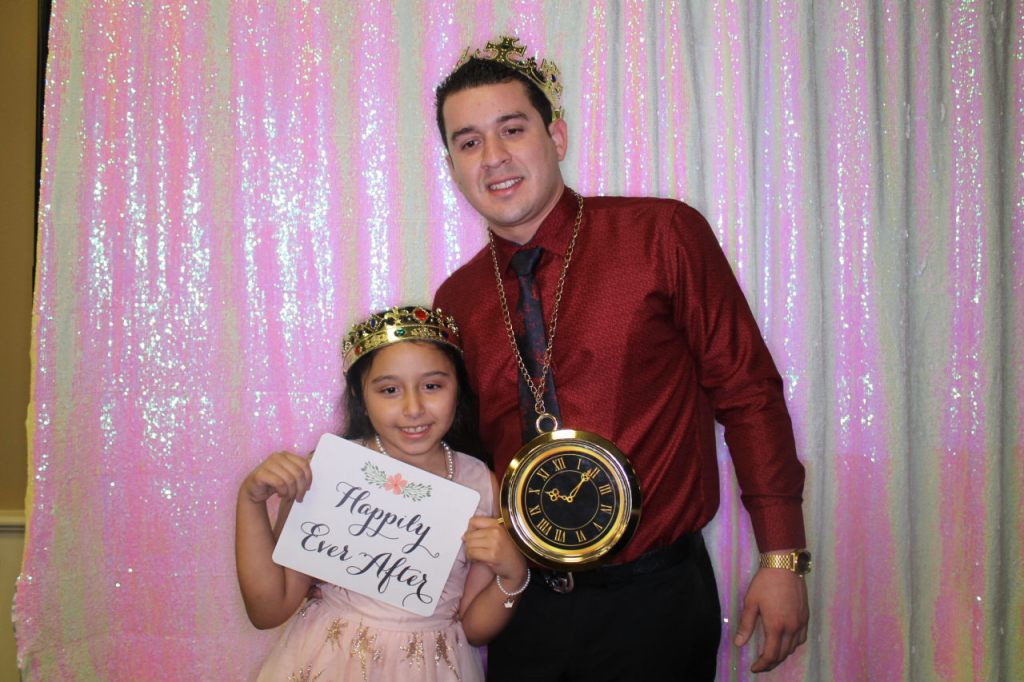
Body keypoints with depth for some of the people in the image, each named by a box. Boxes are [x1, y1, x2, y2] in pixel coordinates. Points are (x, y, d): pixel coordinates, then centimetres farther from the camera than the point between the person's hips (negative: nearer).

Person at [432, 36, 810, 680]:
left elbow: (749, 392, -7)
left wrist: (783, 560, -10)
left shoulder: (663, 236, -9)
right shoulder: (455, 301, 2)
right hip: (522, 608, 4)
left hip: (655, 602, -3)